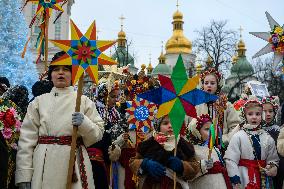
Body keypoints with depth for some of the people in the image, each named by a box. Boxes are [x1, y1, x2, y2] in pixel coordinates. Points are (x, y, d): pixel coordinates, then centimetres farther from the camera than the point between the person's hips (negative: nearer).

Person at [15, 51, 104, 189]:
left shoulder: (84, 101, 9)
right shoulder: (39, 102, 8)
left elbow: (98, 134, 5)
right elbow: (27, 139, 2)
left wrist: (84, 123, -17)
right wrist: (24, 177, -5)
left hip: (75, 161, 0)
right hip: (44, 166, 0)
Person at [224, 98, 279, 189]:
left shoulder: (268, 138, 4)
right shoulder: (238, 137, -8)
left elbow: (273, 159, 10)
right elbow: (230, 159, -10)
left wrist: (273, 167, -11)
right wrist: (235, 180, -13)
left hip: (262, 178, 4)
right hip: (244, 177, -3)